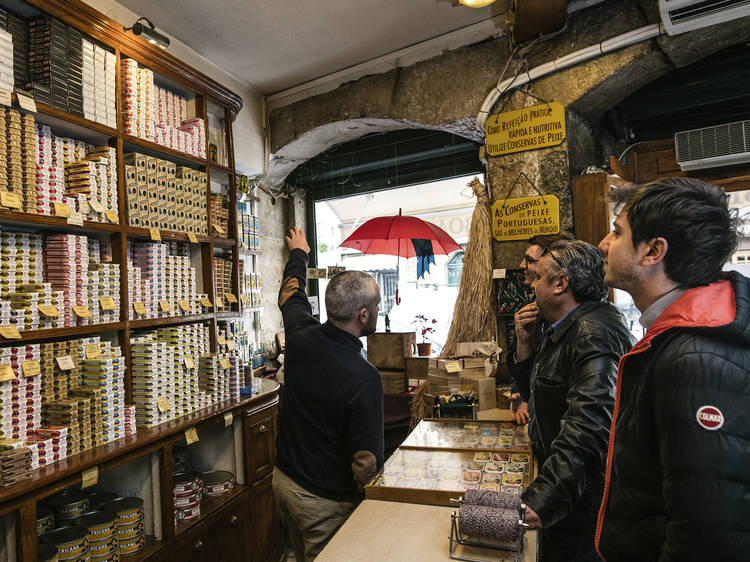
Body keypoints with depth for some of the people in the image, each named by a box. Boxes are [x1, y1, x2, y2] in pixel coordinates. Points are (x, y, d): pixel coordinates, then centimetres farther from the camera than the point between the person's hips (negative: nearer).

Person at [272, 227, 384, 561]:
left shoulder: (301, 338, -11)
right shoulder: (364, 378, -29)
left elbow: (290, 294, 11)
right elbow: (366, 462, -24)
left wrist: (298, 253, 29)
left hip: (283, 480, 7)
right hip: (323, 500, -6)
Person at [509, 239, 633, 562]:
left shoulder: (594, 334, -24)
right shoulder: (560, 331, 9)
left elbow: (588, 428, -33)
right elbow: (536, 395, 16)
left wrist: (543, 498, -37)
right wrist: (525, 345, 1)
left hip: (582, 499, -9)